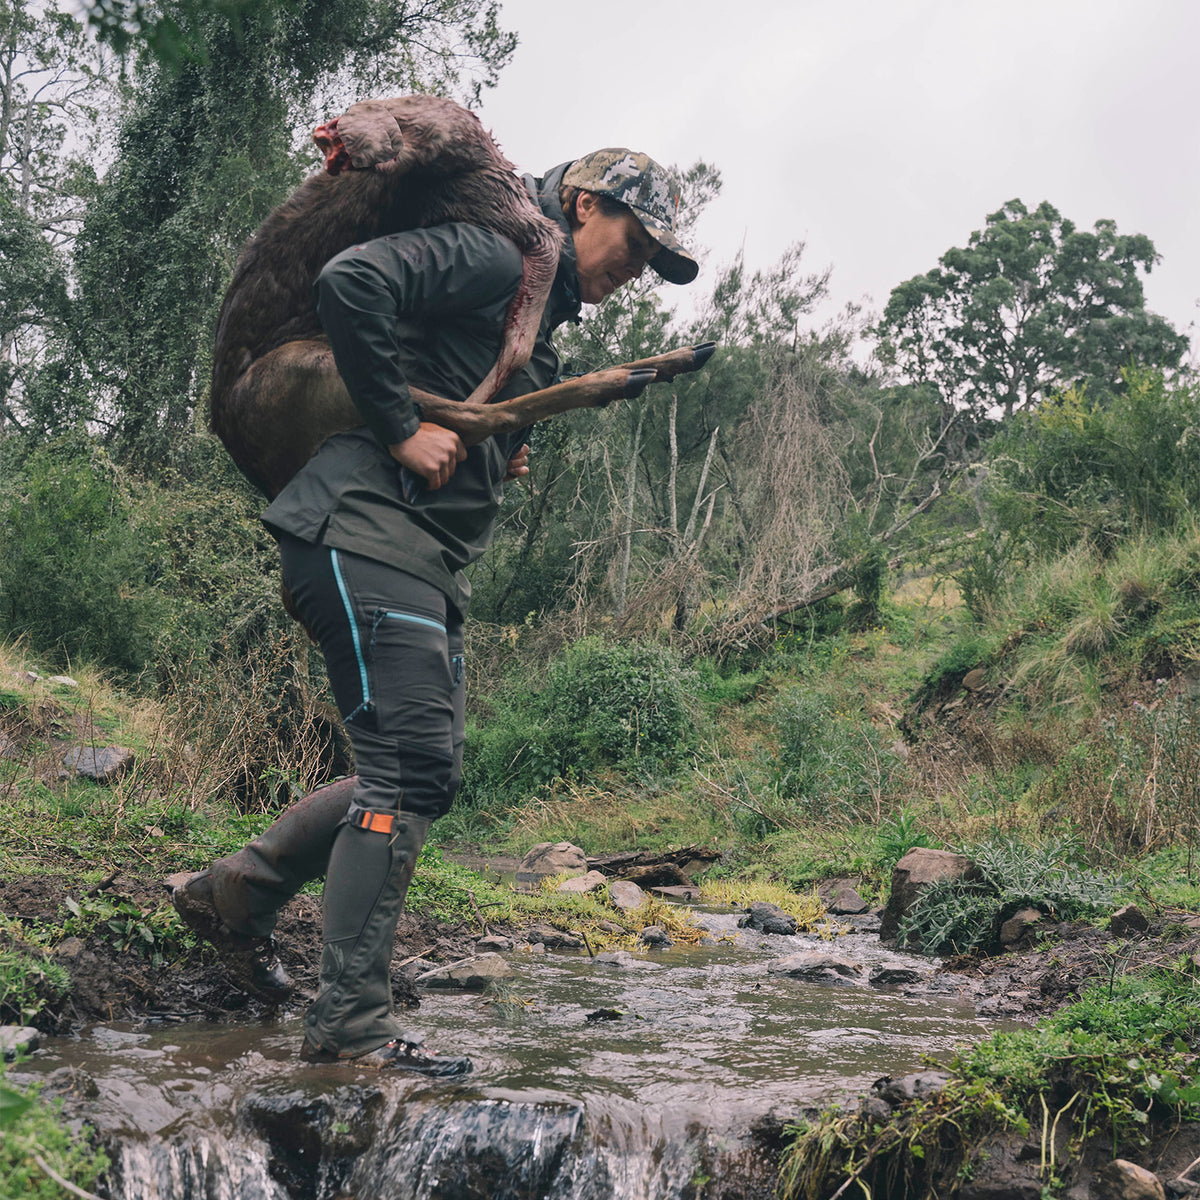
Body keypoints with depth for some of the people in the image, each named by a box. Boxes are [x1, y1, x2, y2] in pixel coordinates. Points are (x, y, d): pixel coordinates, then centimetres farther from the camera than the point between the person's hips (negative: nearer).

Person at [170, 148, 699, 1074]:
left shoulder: (541, 321, 25)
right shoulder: (493, 254, -5)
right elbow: (351, 282, -19)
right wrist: (402, 430, -18)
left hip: (430, 563, 10)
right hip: (366, 530, -10)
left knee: (423, 777, 10)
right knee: (412, 769, -14)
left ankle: (236, 891, 21)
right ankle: (352, 1021, -9)